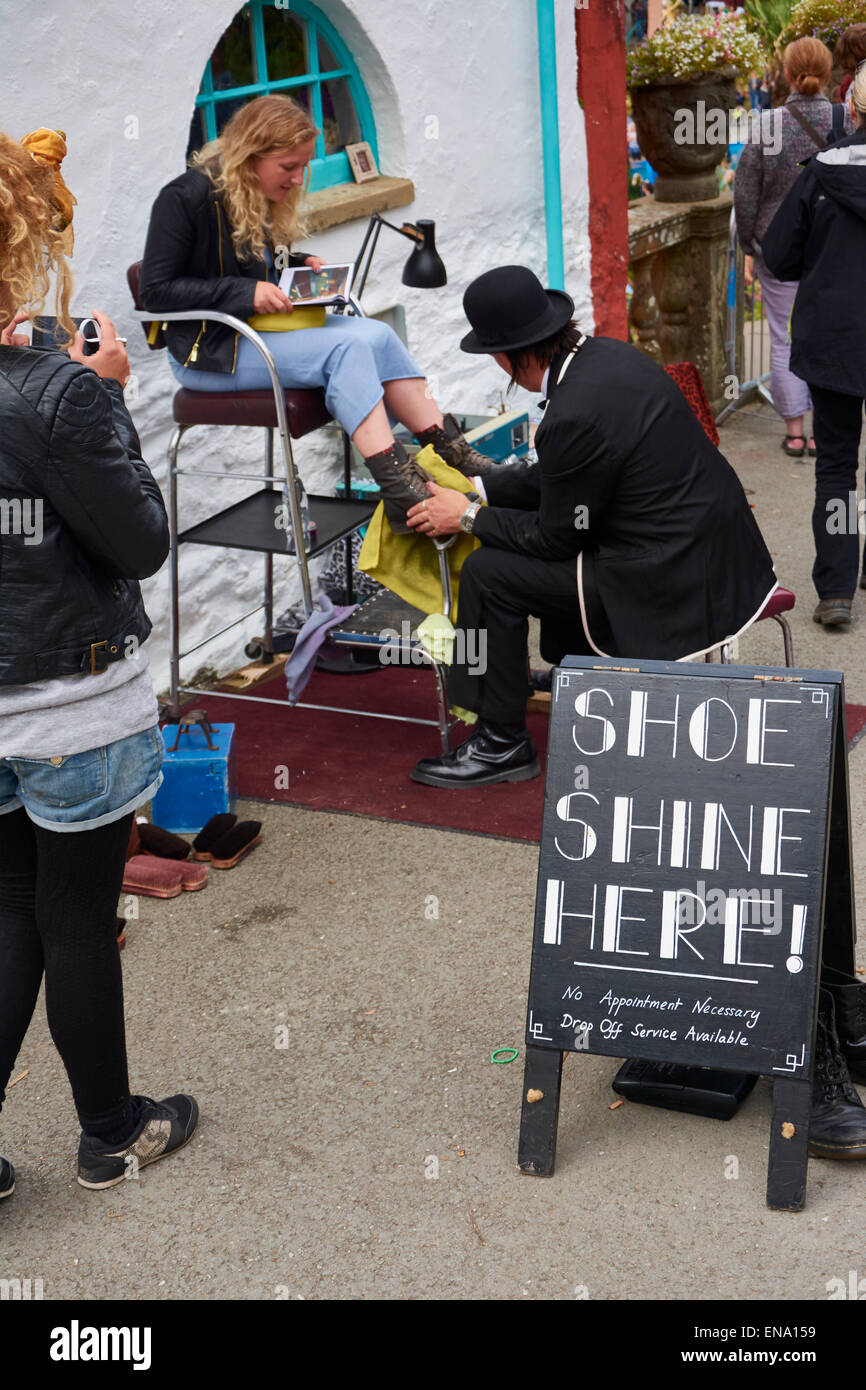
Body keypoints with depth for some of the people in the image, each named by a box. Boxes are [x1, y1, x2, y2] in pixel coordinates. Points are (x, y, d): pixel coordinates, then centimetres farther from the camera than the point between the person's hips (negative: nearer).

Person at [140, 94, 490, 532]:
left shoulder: (262, 197, 11)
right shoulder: (188, 197, -15)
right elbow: (156, 290, -19)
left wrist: (302, 265, 5)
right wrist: (245, 292, -25)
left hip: (261, 326, 8)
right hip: (209, 350, -8)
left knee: (378, 335, -16)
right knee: (347, 347, -28)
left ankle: (448, 448, -19)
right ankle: (397, 491, -36)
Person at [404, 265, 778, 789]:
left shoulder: (575, 415, -25)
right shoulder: (607, 355, 4)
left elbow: (555, 536, -12)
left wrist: (468, 517, 1)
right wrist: (477, 485, 16)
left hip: (673, 579, -10)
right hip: (715, 547, 10)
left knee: (488, 572, -4)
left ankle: (501, 742, 6)